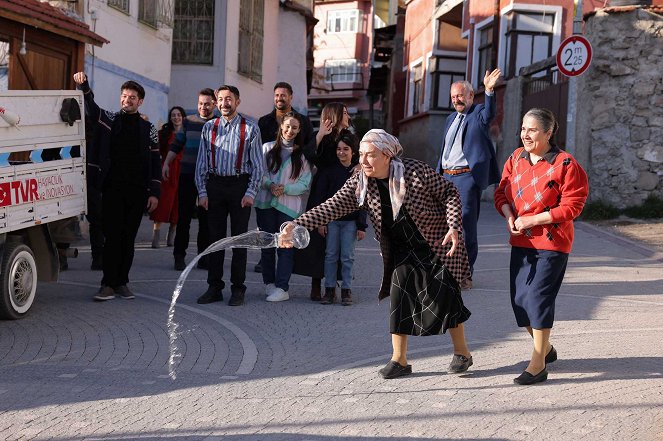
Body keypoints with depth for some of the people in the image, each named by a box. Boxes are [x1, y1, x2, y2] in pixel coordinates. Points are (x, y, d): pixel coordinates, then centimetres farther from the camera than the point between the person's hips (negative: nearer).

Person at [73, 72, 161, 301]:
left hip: (137, 191, 1)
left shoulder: (148, 129, 9)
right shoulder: (109, 119, 7)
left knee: (128, 237, 6)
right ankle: (108, 284, -1)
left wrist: (154, 192, 0)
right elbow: (91, 107, -11)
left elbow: (155, 162, 7)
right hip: (112, 188, -1)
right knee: (112, 236, -4)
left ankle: (122, 282, 14)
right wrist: (83, 86, -30)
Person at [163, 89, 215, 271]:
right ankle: (179, 256, 5)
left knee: (205, 218, 4)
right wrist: (166, 162, 3)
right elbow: (176, 145, 12)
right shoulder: (188, 121, 9)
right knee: (184, 217, 0)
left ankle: (203, 256, 10)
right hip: (187, 174, 1)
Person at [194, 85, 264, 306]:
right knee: (215, 237, 6)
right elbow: (201, 163, 9)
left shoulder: (250, 128, -1)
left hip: (239, 184, -3)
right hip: (214, 184, 3)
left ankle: (238, 289, 10)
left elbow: (257, 164, -1)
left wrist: (250, 193, -9)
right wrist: (202, 192, 1)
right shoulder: (209, 128, 8)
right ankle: (214, 287, 13)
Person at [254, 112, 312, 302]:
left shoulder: (302, 154, 4)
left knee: (285, 247, -5)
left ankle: (282, 288, -4)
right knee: (266, 245, 6)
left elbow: (305, 183, 0)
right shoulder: (268, 148, 9)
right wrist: (270, 185, -15)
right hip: (266, 203, 2)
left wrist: (285, 189, -13)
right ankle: (269, 283, 17)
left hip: (289, 206, -2)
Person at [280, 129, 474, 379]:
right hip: (402, 250, 4)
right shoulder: (360, 183, -12)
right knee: (399, 296, -7)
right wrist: (297, 225, -34)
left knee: (445, 298, -1)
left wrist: (454, 227, -23)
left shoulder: (415, 172, -22)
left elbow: (449, 192, -12)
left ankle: (462, 353, 20)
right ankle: (399, 360, 4)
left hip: (437, 244, -3)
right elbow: (332, 207, -21)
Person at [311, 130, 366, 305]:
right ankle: (330, 290, 10)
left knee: (348, 256, 2)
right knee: (331, 255, 3)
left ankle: (346, 290, 10)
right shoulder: (329, 171, 1)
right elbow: (319, 196, 1)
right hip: (331, 219, 0)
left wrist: (361, 226, -1)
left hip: (350, 221, 0)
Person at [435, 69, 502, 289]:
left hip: (467, 177, -8)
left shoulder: (478, 113, -2)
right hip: (447, 176, 8)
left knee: (466, 226, -7)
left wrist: (489, 91, -45)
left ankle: (466, 274, -1)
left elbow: (489, 114, -27)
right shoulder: (451, 119, 20)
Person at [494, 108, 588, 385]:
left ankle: (538, 365, 0)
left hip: (551, 242, -6)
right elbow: (501, 192, 12)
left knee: (538, 297, -10)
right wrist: (509, 216, -9)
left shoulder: (565, 164, -11)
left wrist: (532, 220, -18)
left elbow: (572, 206, -14)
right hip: (520, 241, 7)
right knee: (519, 299, 9)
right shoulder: (516, 158, 8)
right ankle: (546, 349, 32)